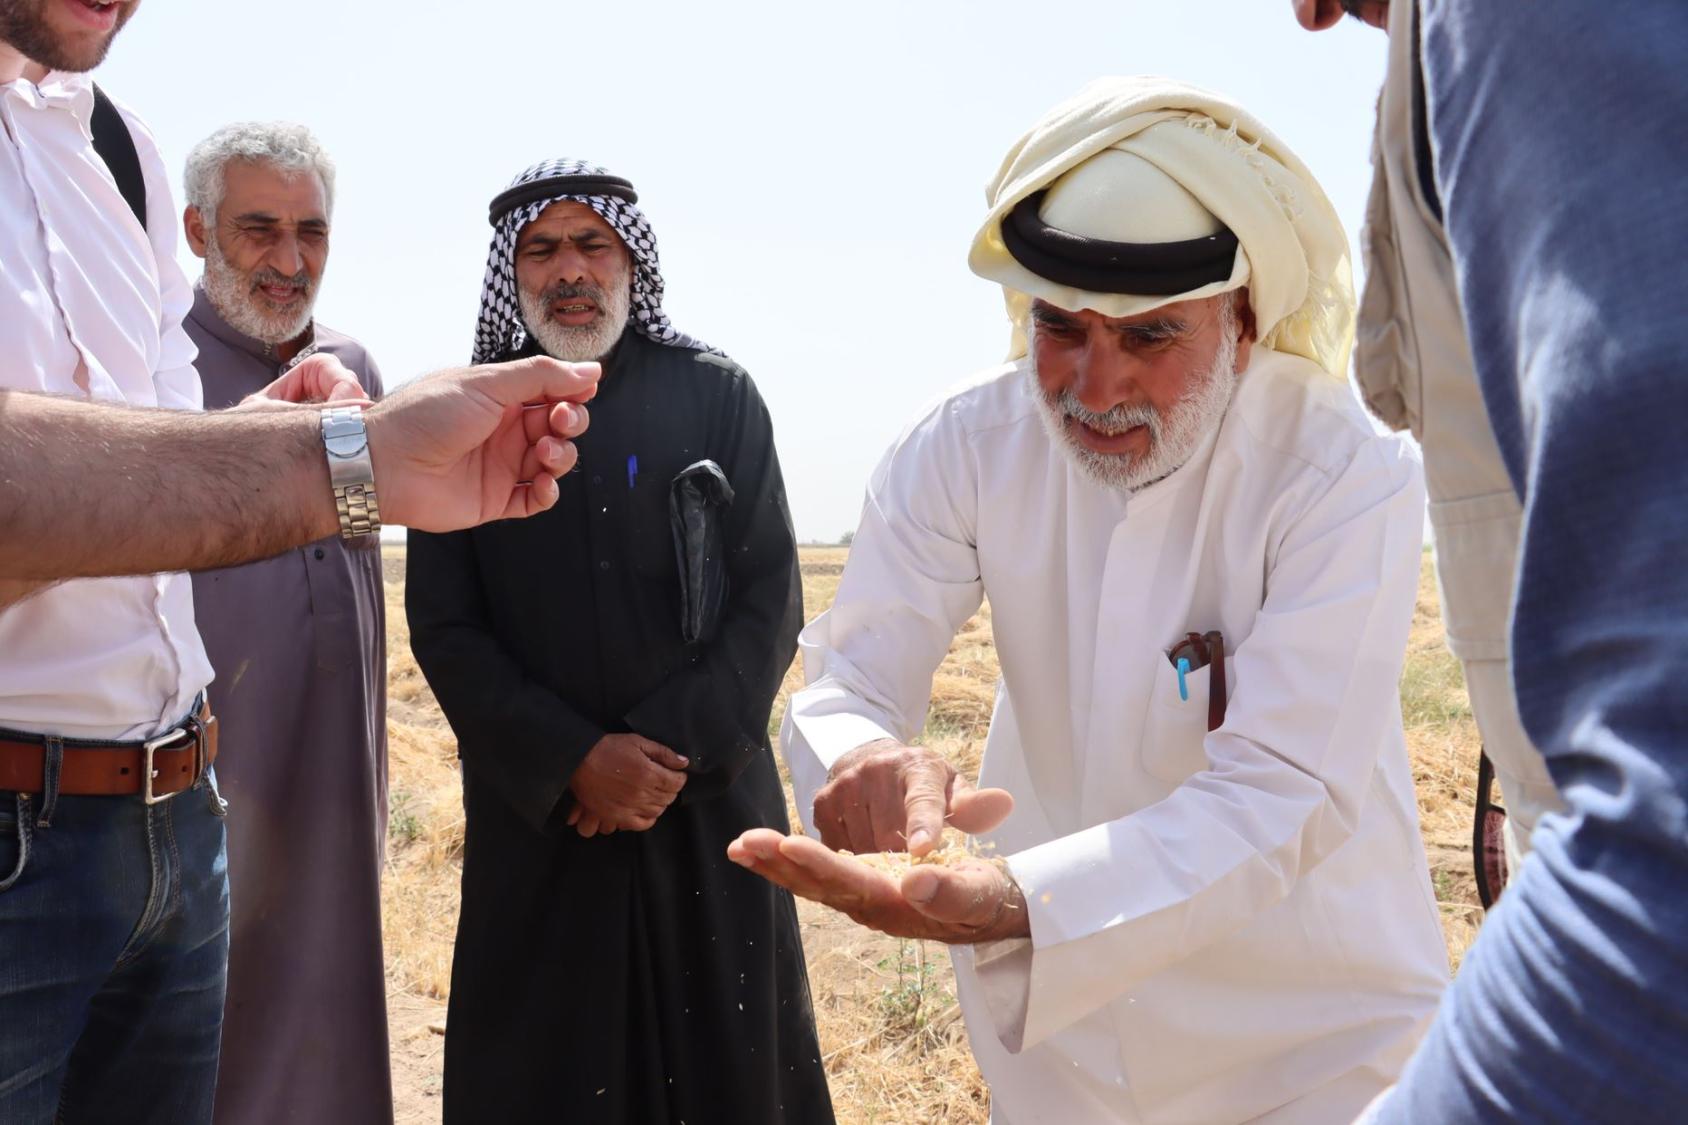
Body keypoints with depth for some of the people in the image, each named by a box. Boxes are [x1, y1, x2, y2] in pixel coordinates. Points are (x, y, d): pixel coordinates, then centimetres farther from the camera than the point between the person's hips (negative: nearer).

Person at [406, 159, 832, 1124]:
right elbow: (445, 629, 0)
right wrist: (576, 760, -11)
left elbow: (771, 602, -2)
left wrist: (674, 749, -12)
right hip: (536, 816, 1)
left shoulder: (720, 397, 2)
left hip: (713, 802, 0)